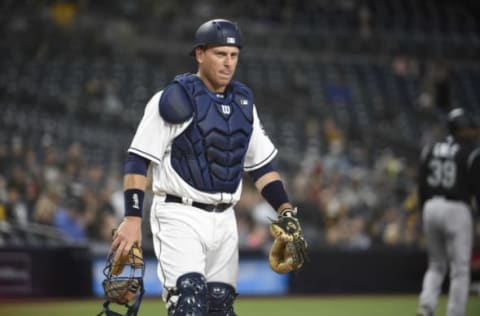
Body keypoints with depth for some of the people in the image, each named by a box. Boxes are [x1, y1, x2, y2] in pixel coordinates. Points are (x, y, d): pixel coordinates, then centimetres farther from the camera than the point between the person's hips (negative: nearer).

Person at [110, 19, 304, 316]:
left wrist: (286, 211, 3)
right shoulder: (174, 100, -8)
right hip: (180, 216, -7)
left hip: (224, 221, 7)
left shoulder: (243, 102, 11)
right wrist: (133, 219, -20)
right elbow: (138, 161, -11)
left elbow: (262, 165, 16)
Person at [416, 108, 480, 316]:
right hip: (457, 209, -5)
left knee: (436, 265, 17)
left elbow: (421, 189, 11)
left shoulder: (429, 150, 9)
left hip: (431, 207, 5)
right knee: (460, 269, 2)